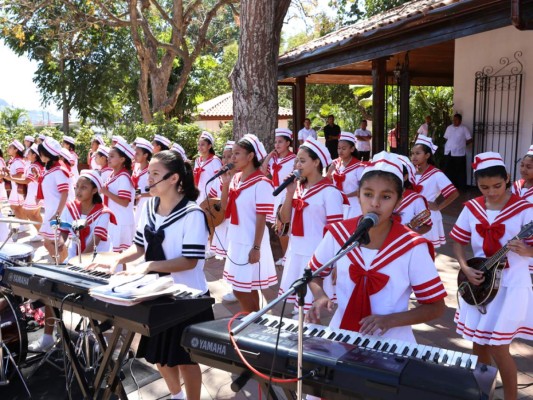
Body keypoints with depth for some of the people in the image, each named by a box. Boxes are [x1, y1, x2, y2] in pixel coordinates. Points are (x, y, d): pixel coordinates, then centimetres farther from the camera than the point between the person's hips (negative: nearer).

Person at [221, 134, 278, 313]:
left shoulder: (261, 183, -16)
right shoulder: (235, 179, 6)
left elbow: (261, 218, -17)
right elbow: (225, 208, 10)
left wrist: (256, 248, -18)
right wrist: (225, 184, -2)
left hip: (250, 243, -8)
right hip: (236, 240, 8)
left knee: (242, 290, -3)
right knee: (247, 289, 16)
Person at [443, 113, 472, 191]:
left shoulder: (464, 129, -4)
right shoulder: (449, 128, 8)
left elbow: (470, 140, -3)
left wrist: (462, 144, 1)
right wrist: (447, 146, 3)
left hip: (459, 153, -4)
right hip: (448, 153, 4)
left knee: (460, 171, 4)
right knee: (448, 170, 8)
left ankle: (461, 187, 14)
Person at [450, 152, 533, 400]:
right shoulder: (471, 208, -1)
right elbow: (458, 242, 6)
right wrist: (465, 268, -9)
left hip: (511, 285, -4)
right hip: (479, 283, 4)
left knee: (498, 347, -3)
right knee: (479, 343, 14)